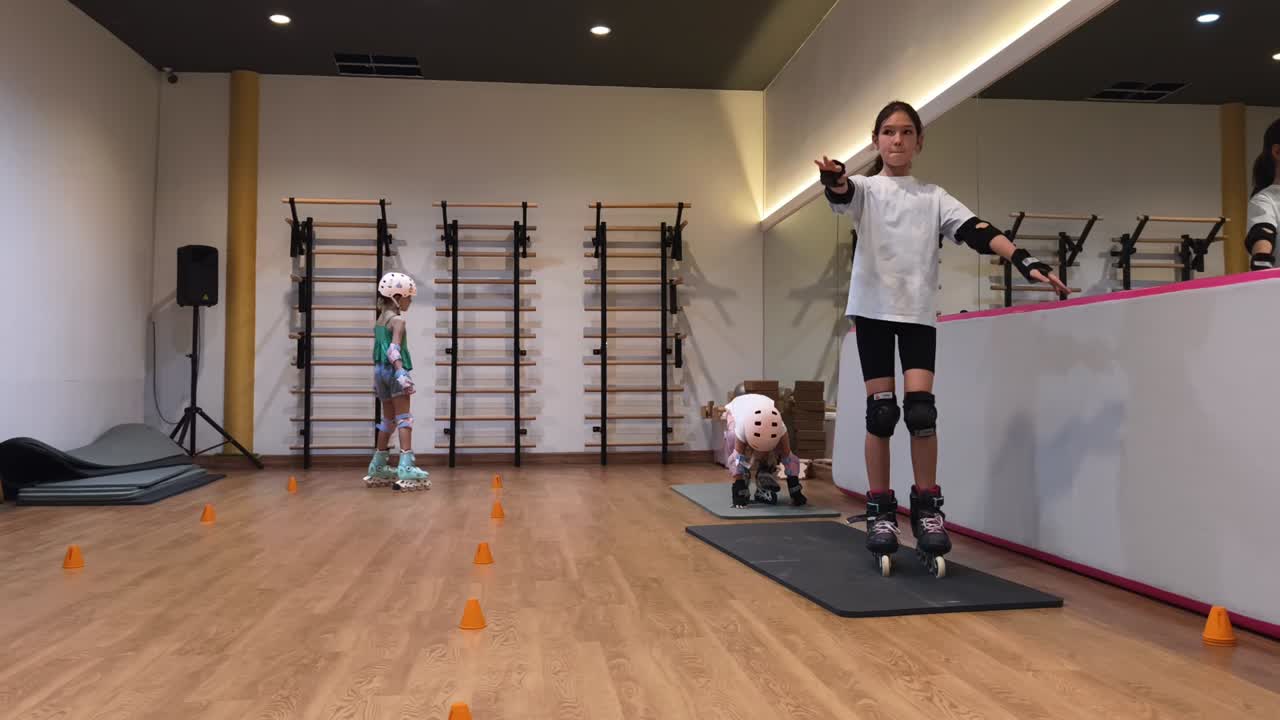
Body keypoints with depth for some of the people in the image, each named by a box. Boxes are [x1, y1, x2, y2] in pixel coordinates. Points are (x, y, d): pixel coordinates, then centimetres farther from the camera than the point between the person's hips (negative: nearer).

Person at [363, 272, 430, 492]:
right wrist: (401, 372, -31)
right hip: (393, 369, -8)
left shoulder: (380, 319, 17)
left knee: (388, 419, 17)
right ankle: (406, 466, -16)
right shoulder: (397, 320, -9)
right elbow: (394, 348, -22)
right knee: (404, 417, -9)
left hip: (379, 369, 8)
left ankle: (378, 466, 25)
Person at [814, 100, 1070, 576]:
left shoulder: (934, 197, 13)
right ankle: (881, 511, 9)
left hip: (919, 311, 1)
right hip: (873, 307, -1)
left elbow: (978, 232, -1)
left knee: (920, 409, -9)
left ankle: (927, 508, 5)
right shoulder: (865, 188, 7)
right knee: (881, 412, -2)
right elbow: (843, 194, -17)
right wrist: (834, 179, -43)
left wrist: (1025, 262, -17)